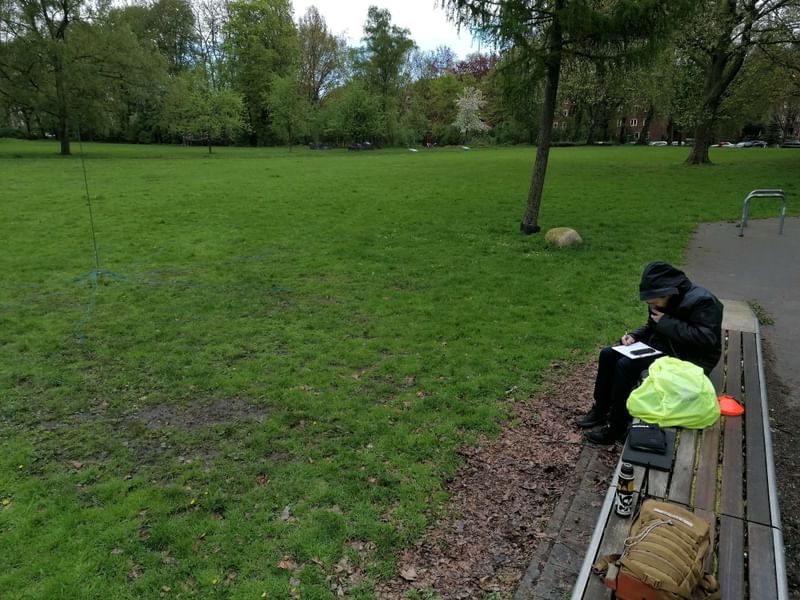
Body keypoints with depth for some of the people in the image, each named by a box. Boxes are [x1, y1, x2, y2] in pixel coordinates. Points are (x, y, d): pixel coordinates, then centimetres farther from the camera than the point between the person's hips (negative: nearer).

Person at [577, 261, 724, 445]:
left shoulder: (702, 301, -20)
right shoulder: (662, 300, 2)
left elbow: (706, 338, -28)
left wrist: (666, 323, -25)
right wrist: (634, 336, -5)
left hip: (688, 360, -9)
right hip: (660, 347, 9)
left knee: (626, 365, -25)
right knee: (608, 354, -2)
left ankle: (617, 427, -13)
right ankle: (600, 410, 7)